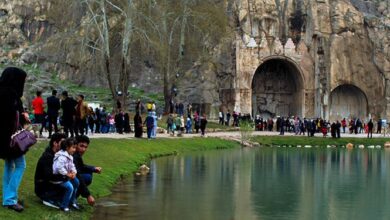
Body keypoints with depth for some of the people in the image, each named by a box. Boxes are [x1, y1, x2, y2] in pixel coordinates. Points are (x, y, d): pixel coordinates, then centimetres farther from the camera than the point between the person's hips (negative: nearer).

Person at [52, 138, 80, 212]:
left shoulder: (70, 156, 8)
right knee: (69, 187, -22)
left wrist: (74, 172, -8)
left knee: (76, 182, 8)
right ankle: (63, 206, -9)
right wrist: (67, 174, -26)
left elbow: (72, 166, 13)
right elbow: (59, 168, -35)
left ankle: (72, 201, 21)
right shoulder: (62, 157, -26)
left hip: (65, 176, 10)